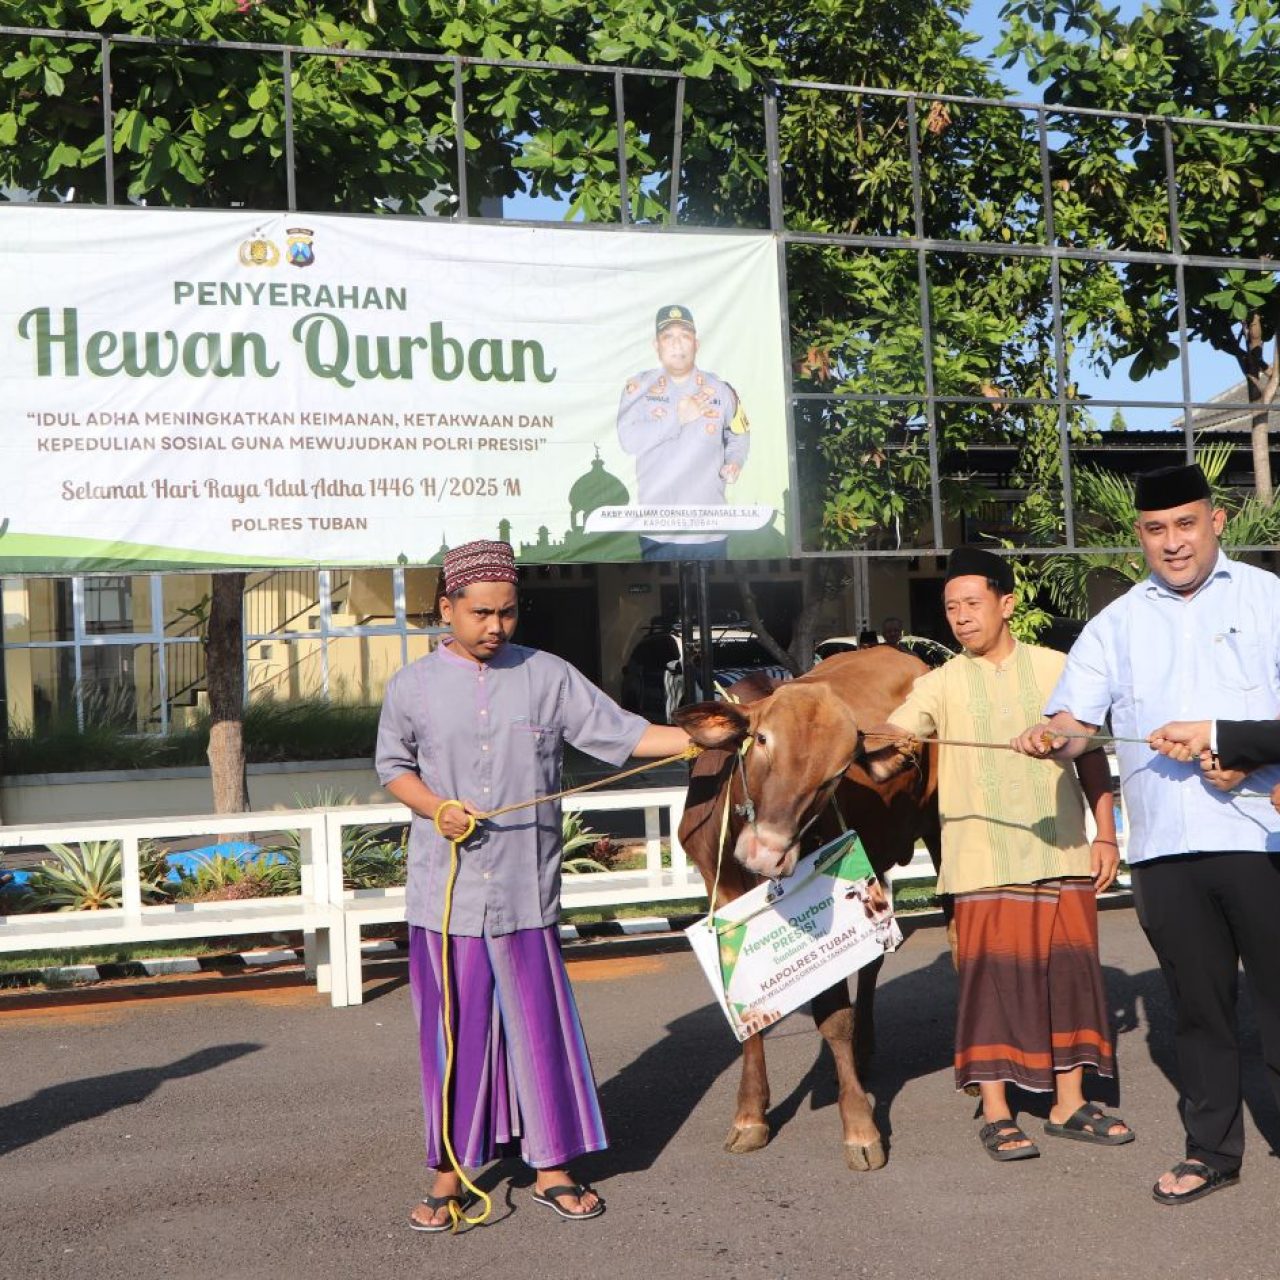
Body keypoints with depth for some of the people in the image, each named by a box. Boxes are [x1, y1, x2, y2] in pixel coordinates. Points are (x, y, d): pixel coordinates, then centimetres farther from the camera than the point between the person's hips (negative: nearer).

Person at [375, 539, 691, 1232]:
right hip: (444, 895, 0)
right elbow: (393, 767, 12)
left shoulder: (548, 676, 1)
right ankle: (450, 1173, 20)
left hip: (526, 892, 0)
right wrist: (436, 808, -7)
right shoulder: (413, 687, 2)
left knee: (540, 1026, 5)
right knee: (454, 1030, 6)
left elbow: (622, 735, 0)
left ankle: (551, 1168, 20)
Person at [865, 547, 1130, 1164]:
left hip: (1064, 853, 2)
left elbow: (1091, 755, 11)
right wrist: (887, 749, -32)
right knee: (992, 972, -2)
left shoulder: (1057, 669, 6)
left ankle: (1069, 1104, 19)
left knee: (1069, 968, 6)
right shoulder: (941, 684, 2)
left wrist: (1106, 834, 5)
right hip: (985, 859, -2)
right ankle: (995, 1114, 9)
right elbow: (881, 755, -9)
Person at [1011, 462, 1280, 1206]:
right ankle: (1213, 1151, 21)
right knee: (1199, 1005, 10)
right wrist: (1054, 739, -16)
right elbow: (1076, 725, 7)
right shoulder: (1117, 625, 13)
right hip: (1164, 846, 3)